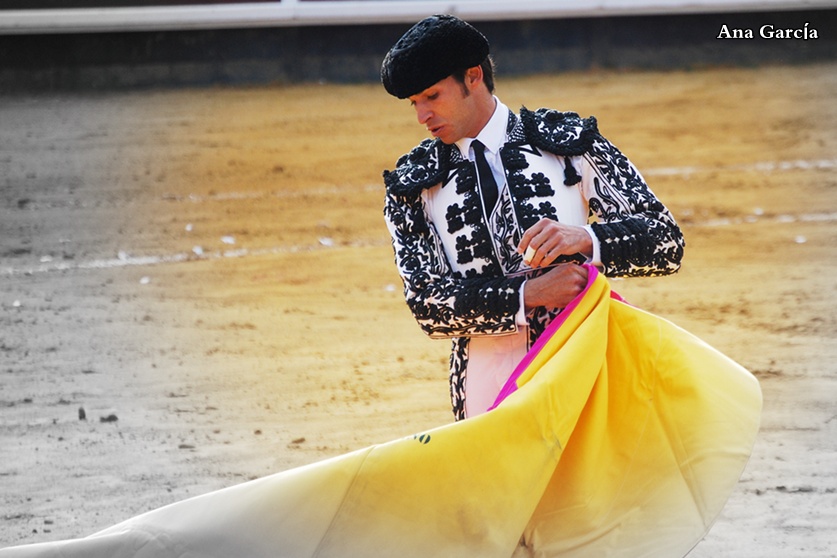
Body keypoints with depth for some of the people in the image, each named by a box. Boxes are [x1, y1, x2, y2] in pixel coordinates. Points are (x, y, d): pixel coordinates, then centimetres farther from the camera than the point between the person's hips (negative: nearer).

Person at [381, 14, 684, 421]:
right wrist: (527, 295, -15)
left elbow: (667, 242, 0)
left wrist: (586, 239, -20)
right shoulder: (413, 185, 9)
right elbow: (426, 301, -2)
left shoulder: (568, 141, 5)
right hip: (488, 384, 1)